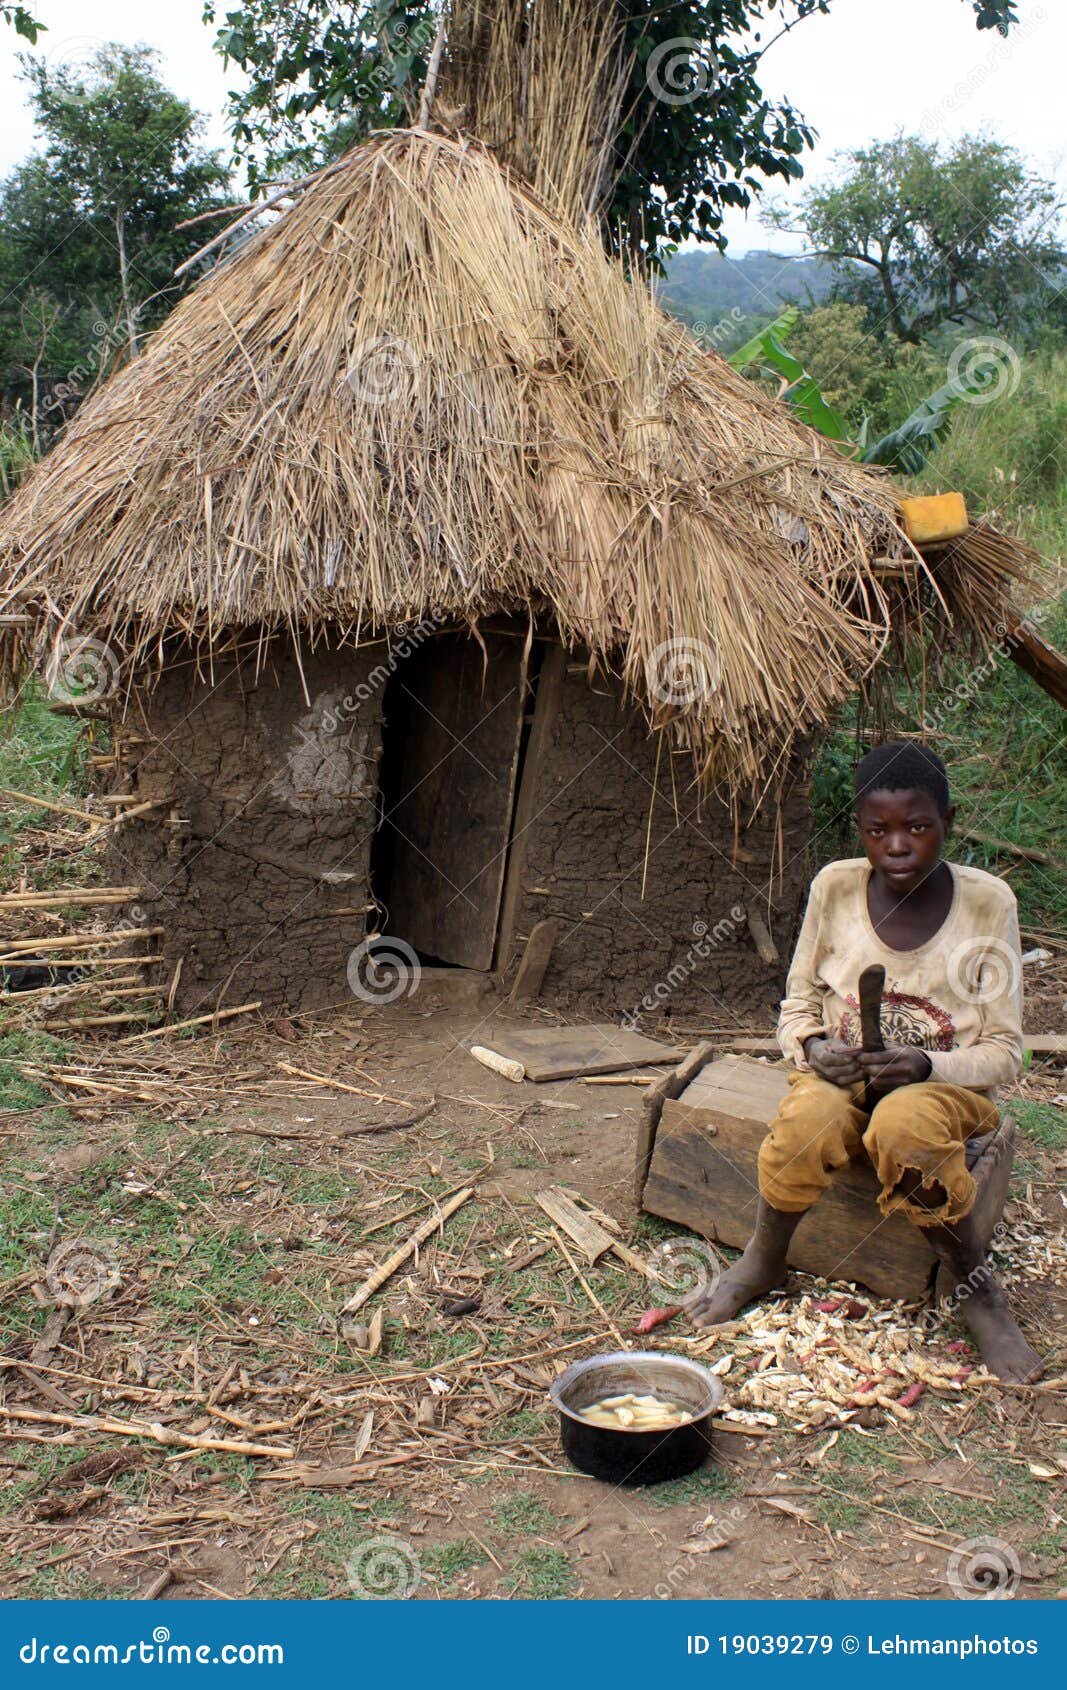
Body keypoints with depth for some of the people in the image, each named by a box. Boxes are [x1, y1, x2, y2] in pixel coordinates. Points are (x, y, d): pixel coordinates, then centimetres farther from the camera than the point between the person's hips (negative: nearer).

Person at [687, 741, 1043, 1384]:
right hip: (841, 1075, 2)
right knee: (807, 1124, -32)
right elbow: (797, 1004, 6)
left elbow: (1003, 1050, -7)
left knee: (904, 1127, -36)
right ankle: (764, 1260, -3)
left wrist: (925, 1065, -26)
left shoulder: (987, 902, -10)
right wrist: (814, 1048, -17)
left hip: (947, 1084, -2)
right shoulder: (836, 887, -4)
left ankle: (976, 1285, -12)